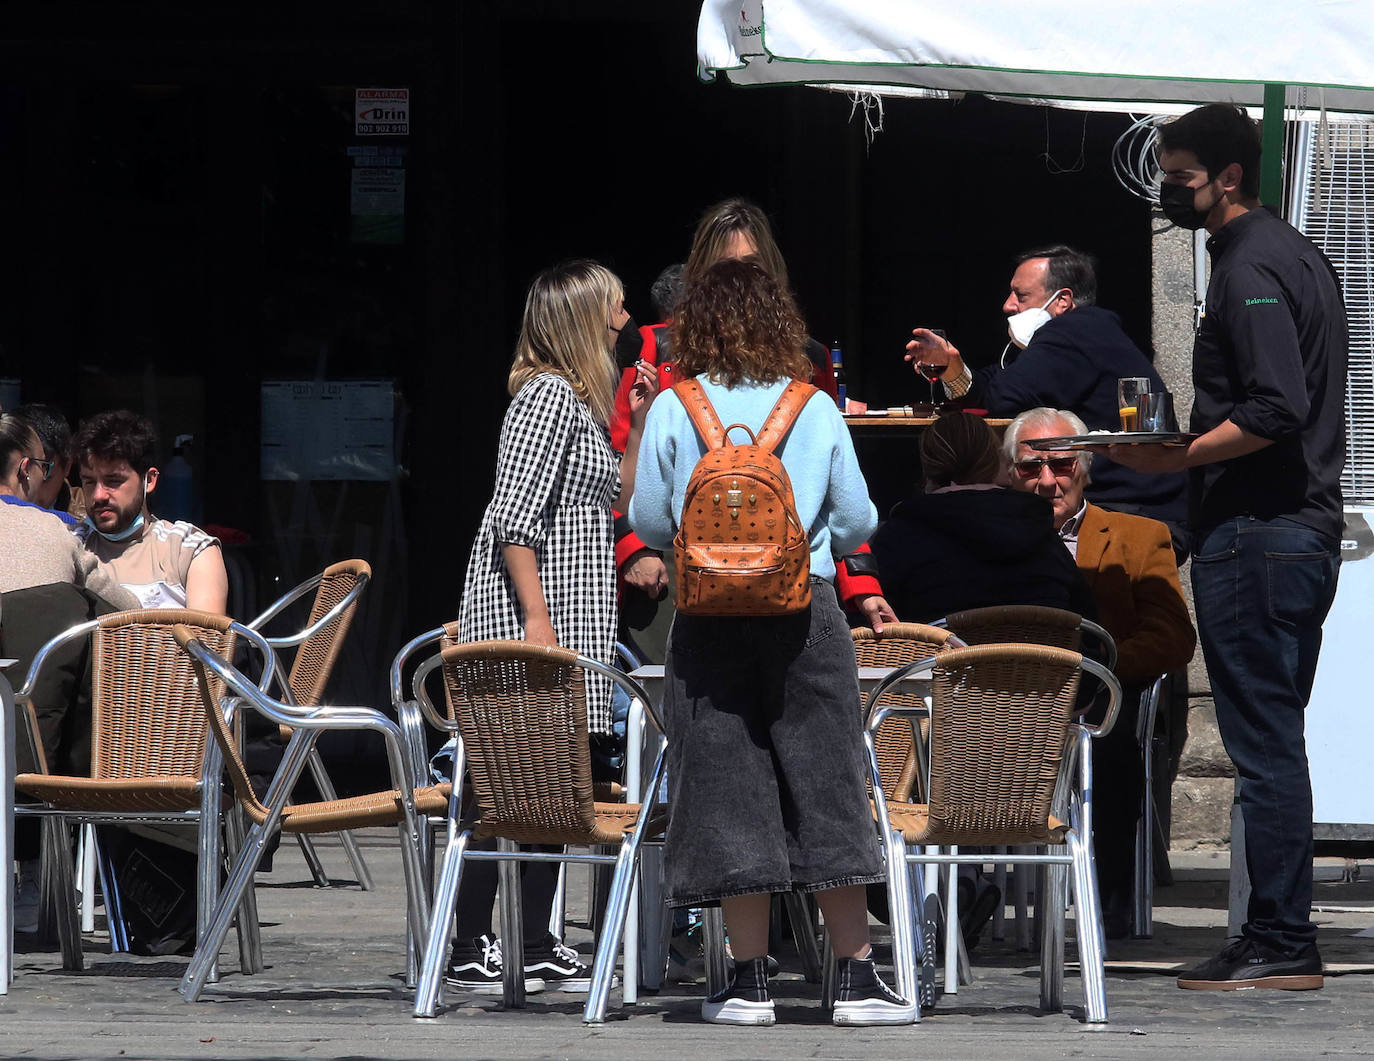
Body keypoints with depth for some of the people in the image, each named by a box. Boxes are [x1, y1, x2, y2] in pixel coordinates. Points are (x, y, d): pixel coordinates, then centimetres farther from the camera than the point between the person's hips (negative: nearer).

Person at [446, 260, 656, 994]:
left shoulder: (580, 398, 18)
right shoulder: (549, 394, -11)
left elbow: (611, 495, 30)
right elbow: (514, 517, -18)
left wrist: (639, 422, 21)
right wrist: (536, 618, -23)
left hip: (567, 616, 10)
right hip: (527, 611, -10)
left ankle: (538, 948, 12)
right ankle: (472, 952, -10)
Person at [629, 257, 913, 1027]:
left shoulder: (673, 409, -1)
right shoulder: (816, 410, 1)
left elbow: (648, 521, 5)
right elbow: (857, 521, 6)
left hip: (710, 612, 0)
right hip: (805, 609, 0)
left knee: (730, 789, 4)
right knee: (827, 785, 5)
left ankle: (751, 982, 4)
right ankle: (858, 977, 4)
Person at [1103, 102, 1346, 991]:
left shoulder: (1250, 268, -13)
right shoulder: (1298, 255, 19)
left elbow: (1275, 412, -23)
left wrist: (1176, 458, -19)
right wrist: (1187, 449, 20)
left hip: (1255, 536, -10)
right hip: (1306, 526, 10)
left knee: (1263, 741, -8)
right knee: (1275, 741, 12)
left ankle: (1280, 946, -8)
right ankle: (1284, 940, 14)